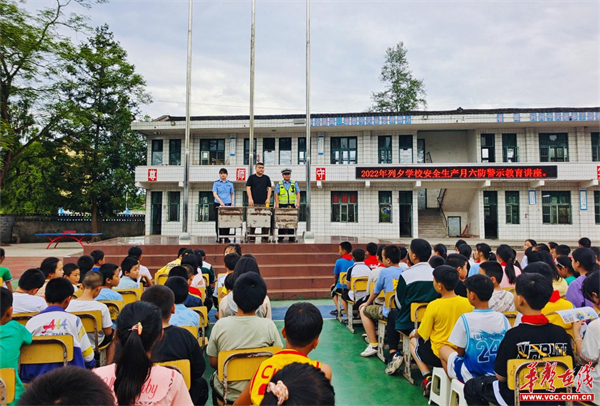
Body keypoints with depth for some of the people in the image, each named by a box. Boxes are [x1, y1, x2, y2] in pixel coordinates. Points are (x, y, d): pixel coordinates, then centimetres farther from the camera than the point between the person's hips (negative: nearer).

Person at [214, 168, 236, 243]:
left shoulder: (230, 184, 10)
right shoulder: (216, 183, 3)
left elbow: (232, 194, 17)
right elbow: (214, 194, -6)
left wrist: (232, 202, 2)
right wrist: (221, 201, -20)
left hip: (228, 204, 1)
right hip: (218, 204, -1)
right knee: (218, 221, 1)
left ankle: (226, 238, 8)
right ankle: (219, 238, 9)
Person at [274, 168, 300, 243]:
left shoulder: (294, 183, 11)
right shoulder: (279, 184, 8)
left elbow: (298, 193, 7)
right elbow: (276, 194, 4)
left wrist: (298, 202, -6)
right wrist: (277, 204, -7)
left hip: (291, 205, 1)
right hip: (282, 205, -1)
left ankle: (292, 238, 5)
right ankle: (280, 238, 7)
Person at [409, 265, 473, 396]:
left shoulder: (433, 306, -21)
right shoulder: (468, 303, -10)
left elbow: (423, 334, -10)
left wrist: (414, 334, 13)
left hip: (439, 356, -5)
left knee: (414, 340, 24)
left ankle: (427, 378, 10)